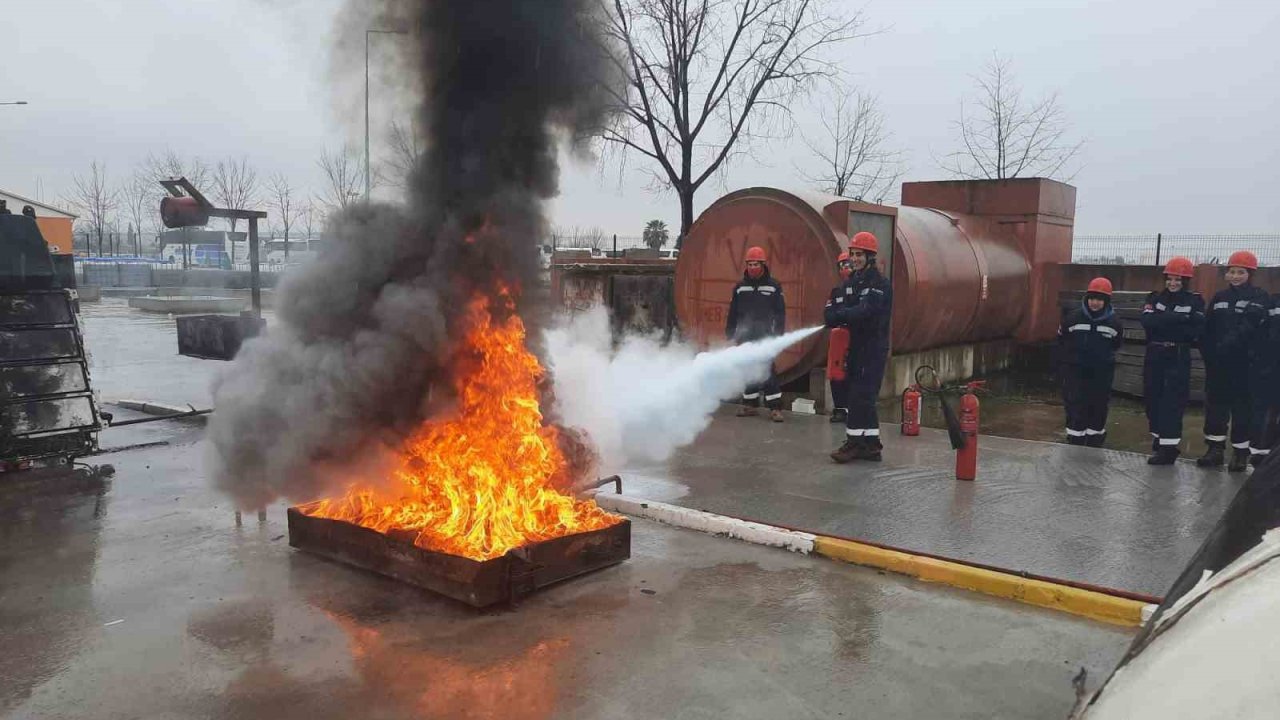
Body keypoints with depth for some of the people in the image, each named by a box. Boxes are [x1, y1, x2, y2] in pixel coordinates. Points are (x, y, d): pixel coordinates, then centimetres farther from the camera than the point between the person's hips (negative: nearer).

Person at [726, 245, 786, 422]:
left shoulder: (773, 286, 2)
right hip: (745, 336, 3)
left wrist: (778, 333, -5)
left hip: (765, 336, -3)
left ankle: (775, 407, -6)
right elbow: (733, 312, 12)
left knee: (767, 370, -9)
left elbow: (780, 312, 2)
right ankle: (750, 404, 18)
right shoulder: (740, 287, 9)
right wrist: (730, 333, 8)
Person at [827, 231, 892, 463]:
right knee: (864, 397, 10)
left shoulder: (880, 283, -10)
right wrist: (834, 316, -15)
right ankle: (871, 444, 16)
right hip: (855, 346, 8)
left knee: (861, 395, -9)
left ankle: (854, 441, -4)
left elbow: (865, 310, -25)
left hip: (874, 348, -8)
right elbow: (843, 309, 8)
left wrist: (839, 315, -36)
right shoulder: (850, 282, 13)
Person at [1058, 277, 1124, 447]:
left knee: (1098, 409, 10)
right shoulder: (1072, 318, -9)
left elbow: (1117, 343, 15)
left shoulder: (1113, 322, -4)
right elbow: (1062, 340, 6)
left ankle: (1095, 444, 22)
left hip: (1102, 373, 2)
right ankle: (1075, 444, 8)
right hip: (1076, 371, -2)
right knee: (1075, 409, -2)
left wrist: (1103, 355, 9)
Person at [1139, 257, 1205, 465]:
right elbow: (1147, 321, -12)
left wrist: (1162, 323, -17)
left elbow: (1196, 330, -13)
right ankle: (1158, 440, 22)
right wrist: (1178, 318, -22)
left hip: (1178, 358, -4)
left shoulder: (1195, 301, 0)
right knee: (1153, 399, 8)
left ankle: (1169, 448, -10)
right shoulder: (1155, 298, 7)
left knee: (1172, 402, -8)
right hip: (1154, 356, 4)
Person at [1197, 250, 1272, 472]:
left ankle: (1240, 452, 11)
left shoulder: (1260, 297, -2)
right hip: (1218, 362, 4)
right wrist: (1207, 353, -4)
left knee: (1244, 407, 2)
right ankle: (1215, 449, 15)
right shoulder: (1219, 297, 12)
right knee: (1215, 404, 7)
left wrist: (1228, 344, -25)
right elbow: (1208, 329, 8)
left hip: (1246, 363, -4)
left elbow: (1252, 328, -17)